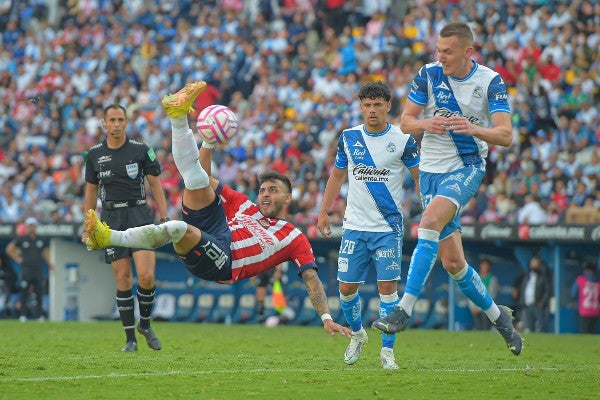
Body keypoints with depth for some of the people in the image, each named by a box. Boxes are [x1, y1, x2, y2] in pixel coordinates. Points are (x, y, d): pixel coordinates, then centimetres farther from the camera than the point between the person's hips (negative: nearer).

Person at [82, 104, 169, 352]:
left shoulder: (141, 150, 1)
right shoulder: (94, 154, 8)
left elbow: (155, 185, 5)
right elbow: (91, 191, 16)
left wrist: (164, 219, -1)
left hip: (139, 214, -2)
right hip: (111, 218, 2)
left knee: (146, 276, -14)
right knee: (123, 279, -2)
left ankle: (145, 324, 10)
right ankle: (130, 339, 4)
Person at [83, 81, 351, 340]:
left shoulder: (295, 239, 17)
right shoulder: (244, 207, 30)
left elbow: (311, 279, 9)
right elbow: (209, 180, 28)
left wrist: (327, 318, -5)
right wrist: (209, 144, 12)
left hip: (222, 264, -5)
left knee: (177, 228, -35)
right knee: (198, 178, 2)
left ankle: (107, 237, -40)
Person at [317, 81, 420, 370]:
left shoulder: (403, 139, -4)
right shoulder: (348, 137, 5)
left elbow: (421, 178, 0)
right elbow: (337, 175, 16)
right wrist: (323, 212, 14)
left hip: (389, 227, -3)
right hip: (354, 226, 3)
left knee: (388, 286, -8)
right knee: (346, 287, 4)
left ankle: (387, 350, -1)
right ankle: (357, 334, 30)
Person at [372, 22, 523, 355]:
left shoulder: (490, 81, -8)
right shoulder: (428, 75, -1)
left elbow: (505, 135, -15)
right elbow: (405, 121, 3)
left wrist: (474, 128, -34)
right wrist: (426, 124, -20)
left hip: (468, 167, -4)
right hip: (431, 169, 4)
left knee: (430, 221, -31)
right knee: (452, 262, 3)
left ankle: (405, 309, -34)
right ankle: (497, 315, 25)